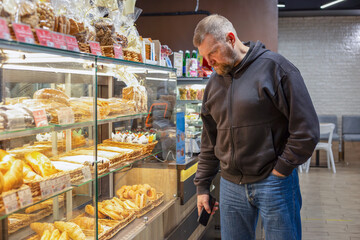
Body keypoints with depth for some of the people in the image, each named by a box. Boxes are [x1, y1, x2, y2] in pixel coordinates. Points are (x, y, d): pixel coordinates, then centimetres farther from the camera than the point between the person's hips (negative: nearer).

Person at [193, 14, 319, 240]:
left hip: (273, 184, -5)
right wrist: (202, 185, 13)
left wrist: (280, 170, -11)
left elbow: (307, 129, -12)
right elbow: (209, 140, 15)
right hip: (231, 186, 5)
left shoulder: (274, 67, -9)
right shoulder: (215, 82, 10)